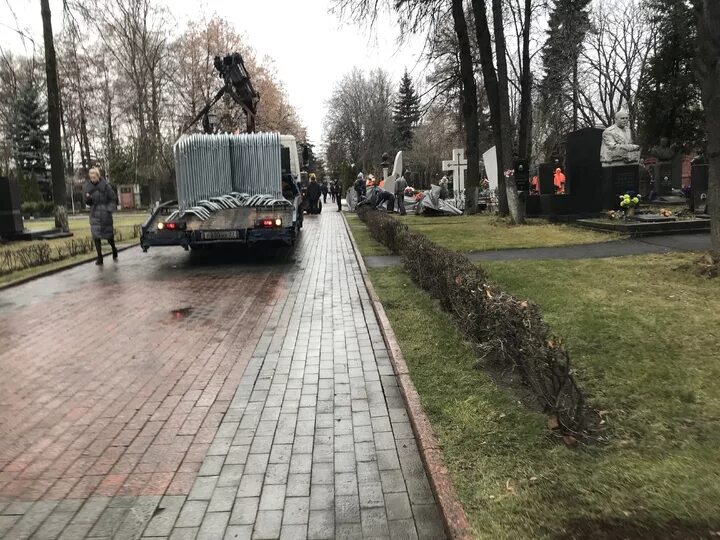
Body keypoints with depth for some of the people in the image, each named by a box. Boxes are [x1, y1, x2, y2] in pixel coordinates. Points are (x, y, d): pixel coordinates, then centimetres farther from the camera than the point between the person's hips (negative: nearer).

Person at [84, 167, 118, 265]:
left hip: (105, 212, -2)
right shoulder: (87, 186, 2)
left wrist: (109, 209, -8)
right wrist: (88, 198, -14)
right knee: (96, 235, -4)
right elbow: (87, 202, 8)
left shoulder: (105, 185, -6)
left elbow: (113, 199, 1)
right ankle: (99, 258, -1)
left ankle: (114, 249, 35)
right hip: (94, 213, 2)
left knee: (108, 233, 6)